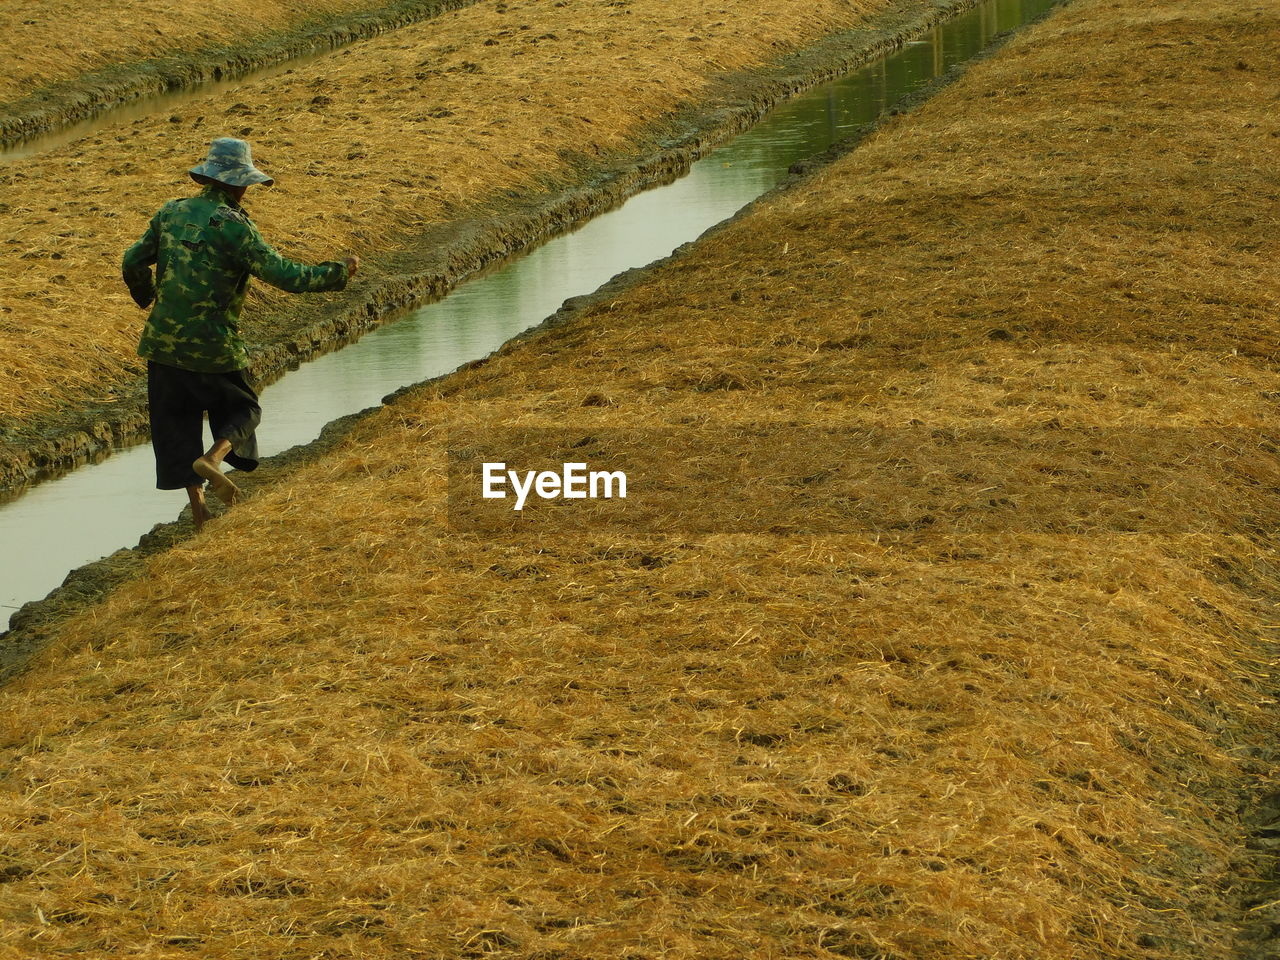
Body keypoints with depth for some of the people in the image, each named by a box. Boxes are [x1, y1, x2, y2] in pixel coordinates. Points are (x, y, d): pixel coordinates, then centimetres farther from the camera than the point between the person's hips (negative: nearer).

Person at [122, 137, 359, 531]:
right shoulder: (233, 225, -13)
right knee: (242, 410, 16)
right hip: (213, 345, -5)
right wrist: (338, 272, -4)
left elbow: (134, 264, 10)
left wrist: (146, 297, 31)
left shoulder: (171, 213, 5)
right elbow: (283, 274, -17)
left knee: (177, 424, 13)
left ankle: (198, 510, 11)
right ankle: (213, 458, -13)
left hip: (163, 340, 5)